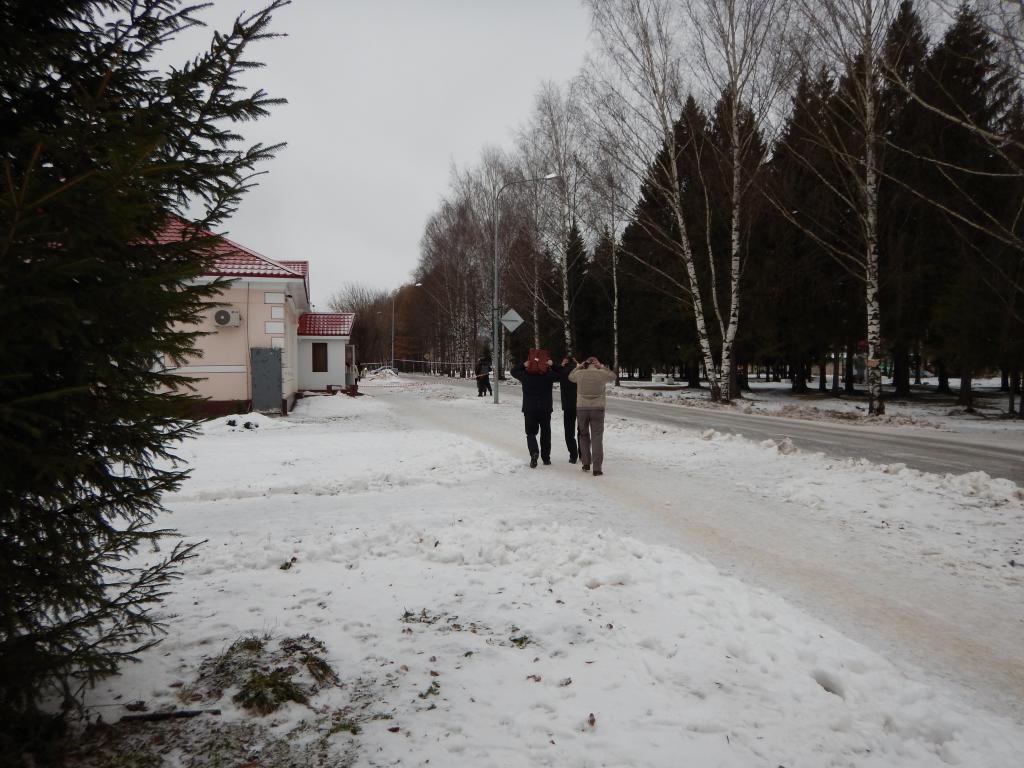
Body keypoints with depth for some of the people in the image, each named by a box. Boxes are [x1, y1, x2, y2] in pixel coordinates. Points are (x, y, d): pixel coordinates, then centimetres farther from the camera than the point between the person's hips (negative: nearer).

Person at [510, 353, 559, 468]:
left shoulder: (526, 376, -6)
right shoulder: (548, 376, -7)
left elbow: (513, 371, 9)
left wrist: (523, 364, 5)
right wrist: (552, 365, 6)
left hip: (529, 409, 0)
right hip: (545, 409, 0)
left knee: (531, 433, 8)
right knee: (545, 433, 13)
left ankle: (534, 452, -18)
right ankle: (546, 457, 18)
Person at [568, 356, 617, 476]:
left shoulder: (580, 374, -1)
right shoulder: (602, 374, -4)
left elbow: (570, 376, 20)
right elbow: (613, 376, 16)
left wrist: (579, 366, 22)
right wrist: (602, 367, 13)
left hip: (581, 408, 1)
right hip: (598, 409, -1)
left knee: (584, 435, 18)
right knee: (597, 438, 1)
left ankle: (586, 464, 21)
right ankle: (597, 468, -3)